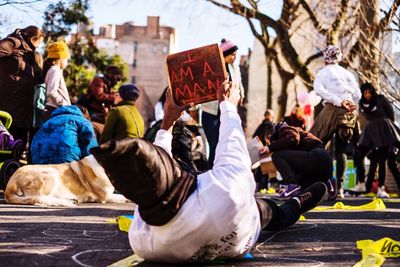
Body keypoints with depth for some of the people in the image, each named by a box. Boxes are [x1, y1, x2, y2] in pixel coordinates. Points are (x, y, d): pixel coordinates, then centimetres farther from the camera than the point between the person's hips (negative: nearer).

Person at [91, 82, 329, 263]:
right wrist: (229, 105, -5)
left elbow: (154, 176, -15)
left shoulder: (140, 241, -37)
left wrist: (168, 122, -1)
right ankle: (295, 206, 58)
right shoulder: (230, 188, -52)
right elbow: (231, 142, -27)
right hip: (239, 247, -3)